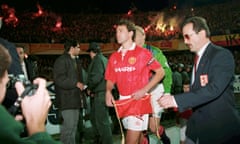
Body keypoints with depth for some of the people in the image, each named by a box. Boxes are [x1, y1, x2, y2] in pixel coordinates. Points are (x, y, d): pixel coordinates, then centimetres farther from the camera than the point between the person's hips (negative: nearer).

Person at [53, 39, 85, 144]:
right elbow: (59, 79, -21)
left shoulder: (74, 61, 22)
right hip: (66, 100, -10)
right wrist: (76, 83, -17)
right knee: (68, 127, -12)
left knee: (73, 127, 14)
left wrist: (81, 86, 14)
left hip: (75, 99, 10)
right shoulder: (61, 60, -9)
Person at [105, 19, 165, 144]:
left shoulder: (142, 53, -8)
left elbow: (160, 72, -7)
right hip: (122, 101, 5)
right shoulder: (114, 57, 7)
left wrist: (144, 90, -15)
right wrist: (108, 91, -8)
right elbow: (110, 79, 13)